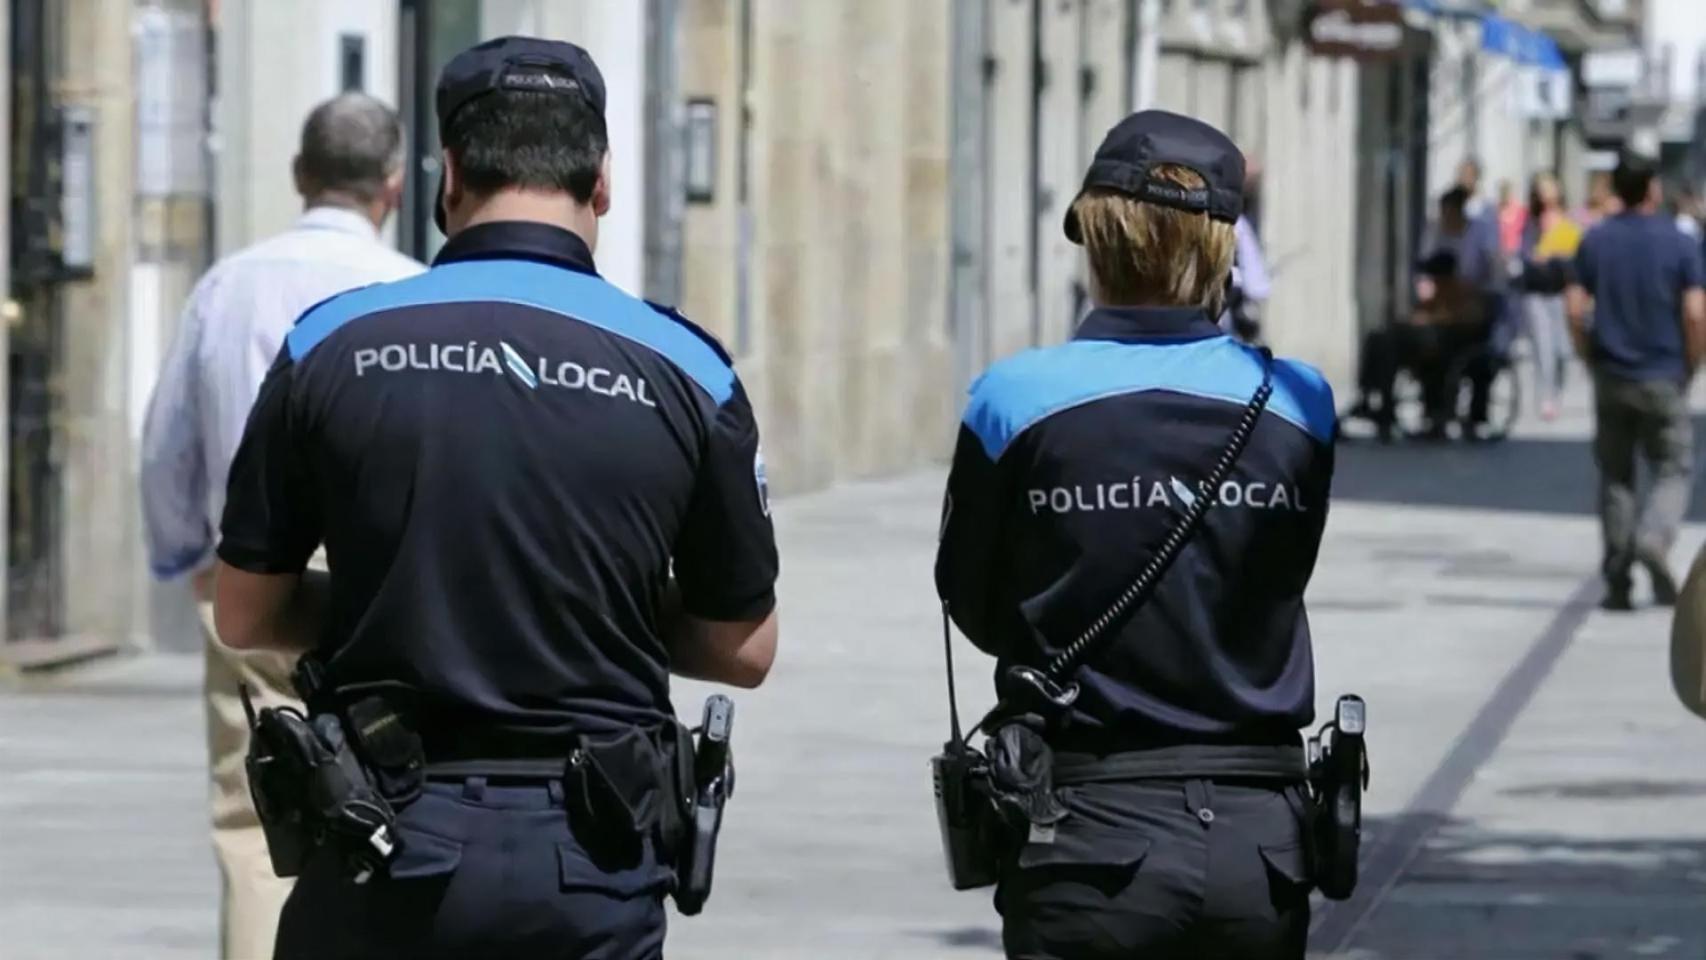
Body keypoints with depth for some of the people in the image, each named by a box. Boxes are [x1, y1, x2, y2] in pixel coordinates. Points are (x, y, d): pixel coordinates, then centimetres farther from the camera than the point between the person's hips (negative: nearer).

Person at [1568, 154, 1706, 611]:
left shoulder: (1595, 242, 1)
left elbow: (1576, 310, -2)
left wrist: (1591, 359, 10)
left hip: (1611, 378, 3)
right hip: (1664, 379, -3)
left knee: (1616, 475, 10)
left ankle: (1617, 582, 7)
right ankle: (1654, 540, -22)